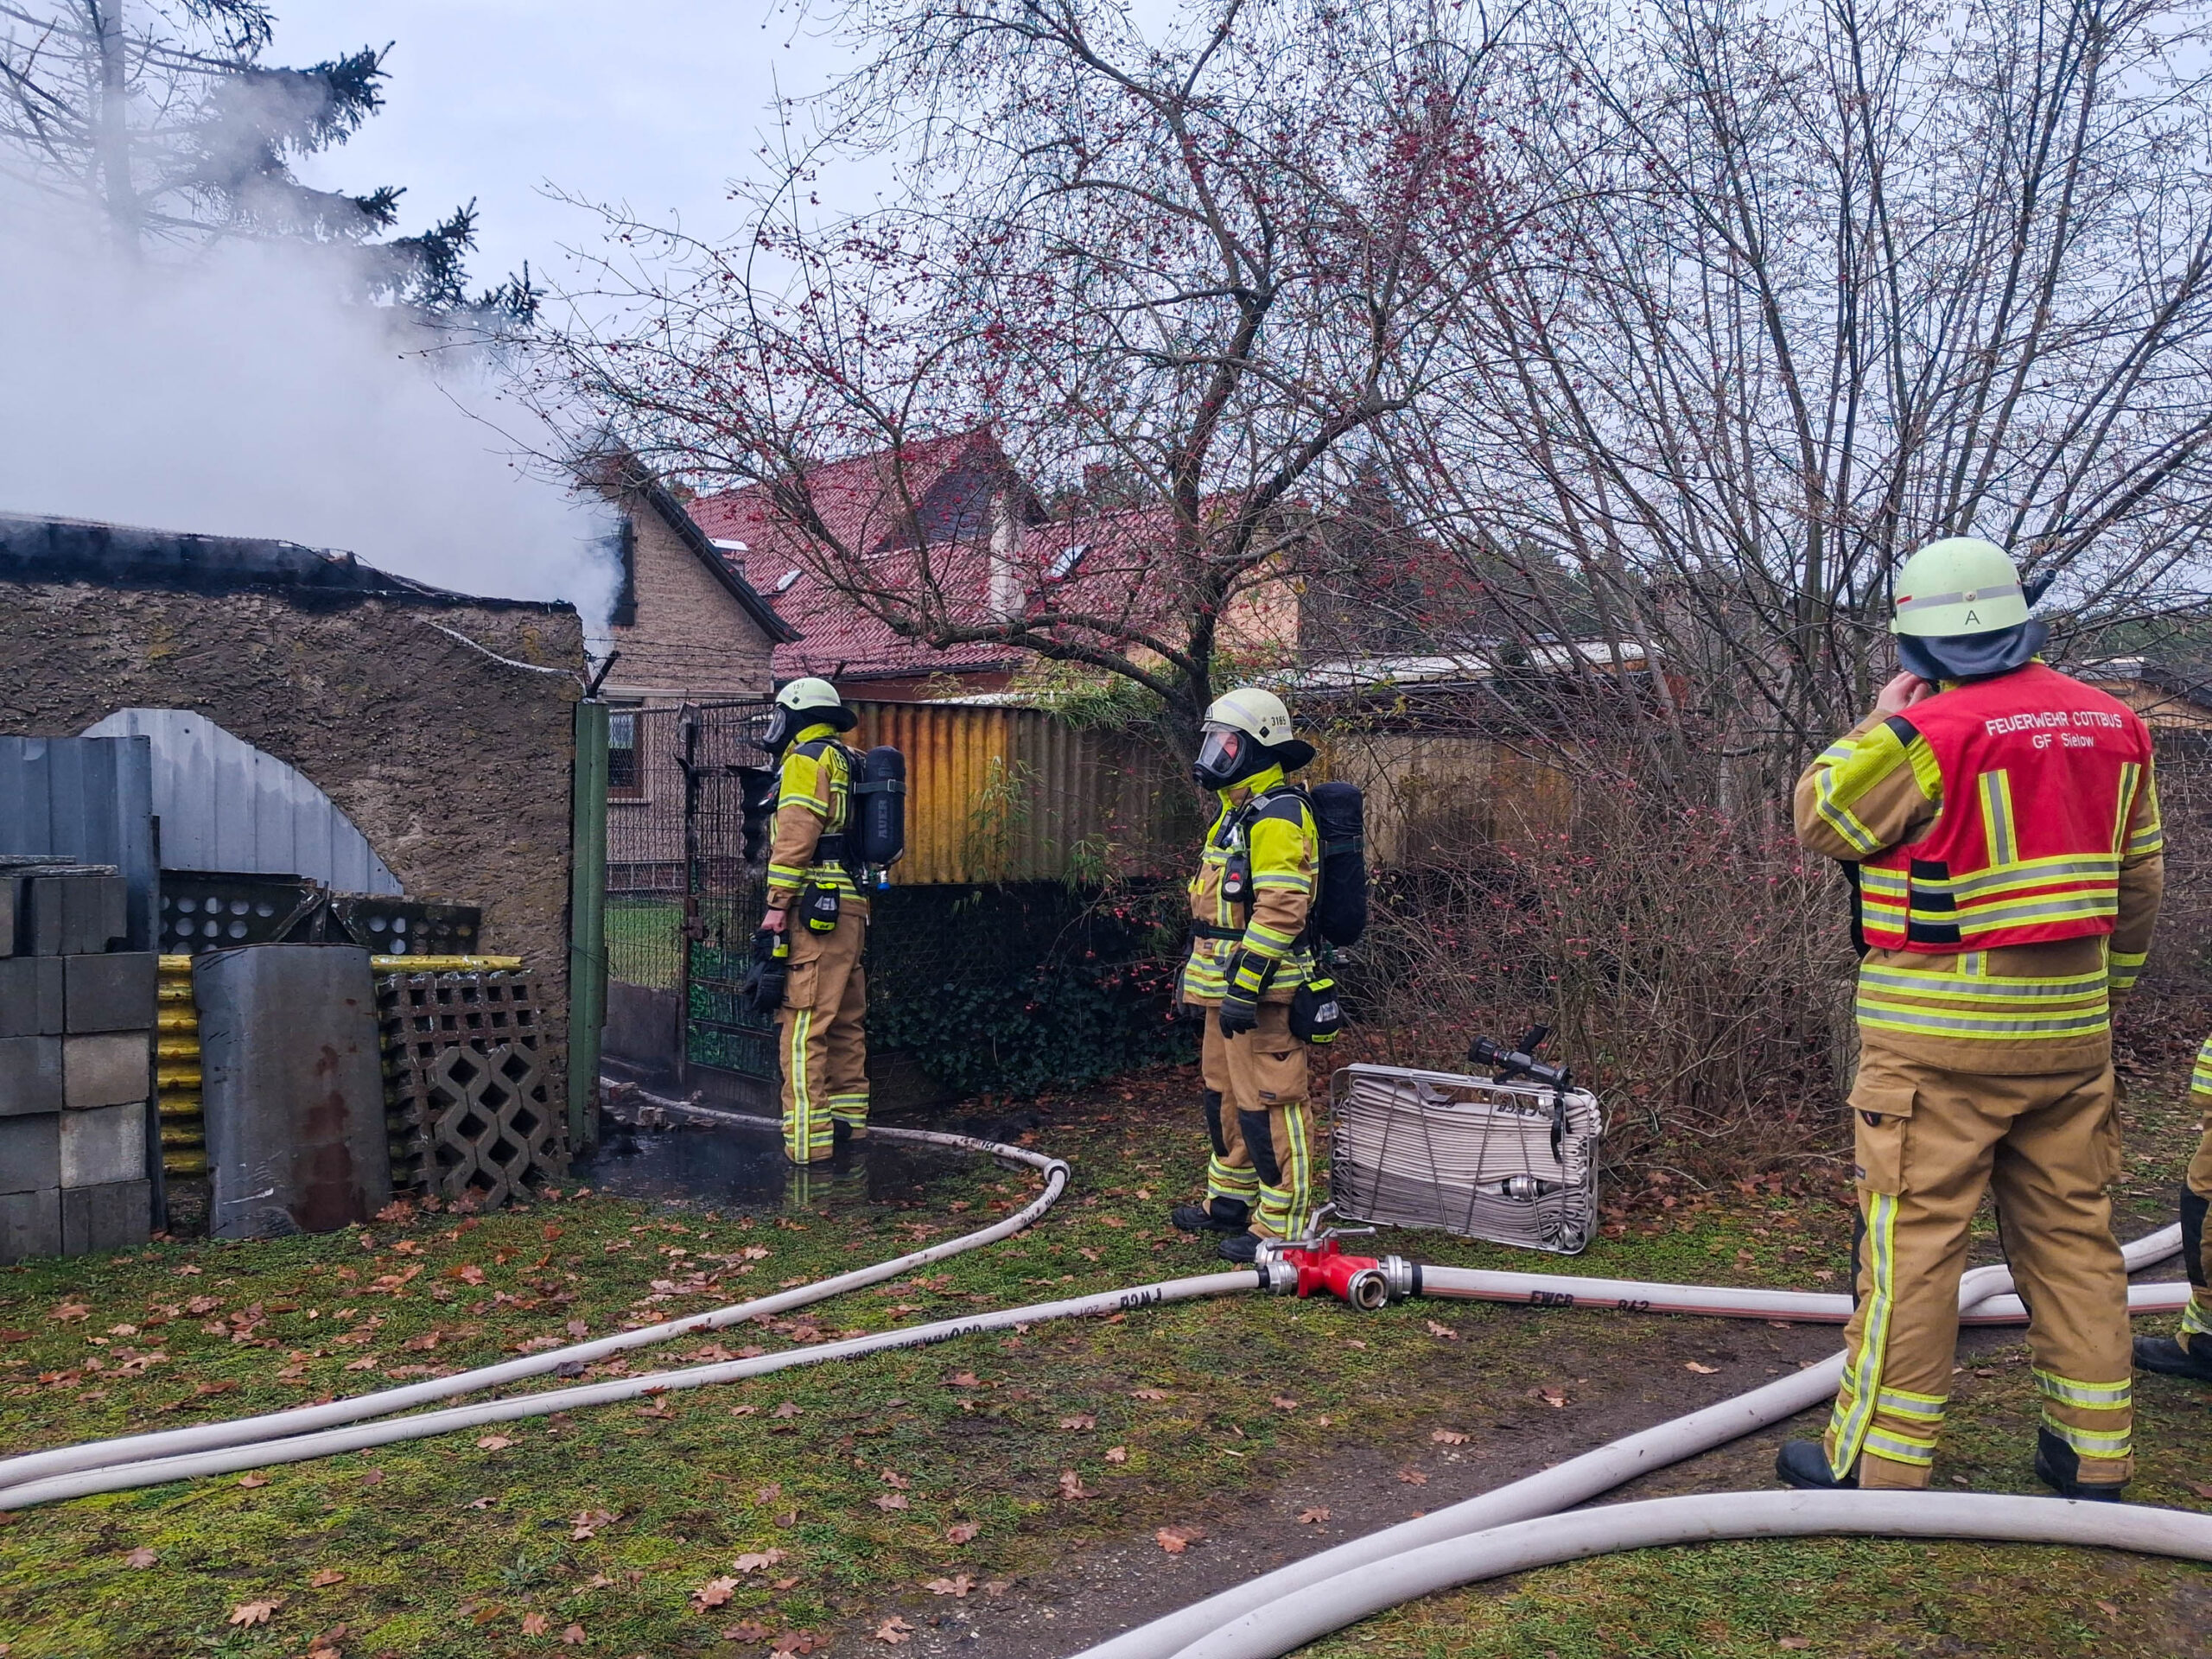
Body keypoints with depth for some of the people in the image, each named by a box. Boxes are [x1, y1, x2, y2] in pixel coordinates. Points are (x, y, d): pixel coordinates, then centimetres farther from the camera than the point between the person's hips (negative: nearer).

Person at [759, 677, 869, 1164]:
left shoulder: (806, 759, -4)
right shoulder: (849, 762, 23)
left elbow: (796, 834, -15)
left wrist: (778, 901, -16)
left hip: (816, 905, -10)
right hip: (852, 906, 10)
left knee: (803, 1024, -12)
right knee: (845, 1022, 14)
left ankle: (808, 1141, -15)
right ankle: (847, 1124, 21)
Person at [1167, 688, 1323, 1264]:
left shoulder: (1277, 817, -16)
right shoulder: (1239, 812, 18)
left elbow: (1280, 910, -25)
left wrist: (1244, 986, -27)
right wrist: (1198, 976, 26)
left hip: (1259, 991, -11)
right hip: (1225, 986, 11)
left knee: (1269, 1102, -6)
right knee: (1225, 1094, 20)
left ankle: (1282, 1225, 1)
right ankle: (1230, 1201, 33)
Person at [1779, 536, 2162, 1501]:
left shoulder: (1927, 733, -17)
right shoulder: (2113, 725, 6)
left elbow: (1819, 819, -4)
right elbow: (2139, 881, 14)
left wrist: (1877, 722, 5)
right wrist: (2109, 987, 24)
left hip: (1942, 1037, -7)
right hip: (2070, 1029, 7)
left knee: (1913, 1240, 0)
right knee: (2073, 1236, 15)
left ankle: (1879, 1465, 8)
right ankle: (2094, 1458, 24)